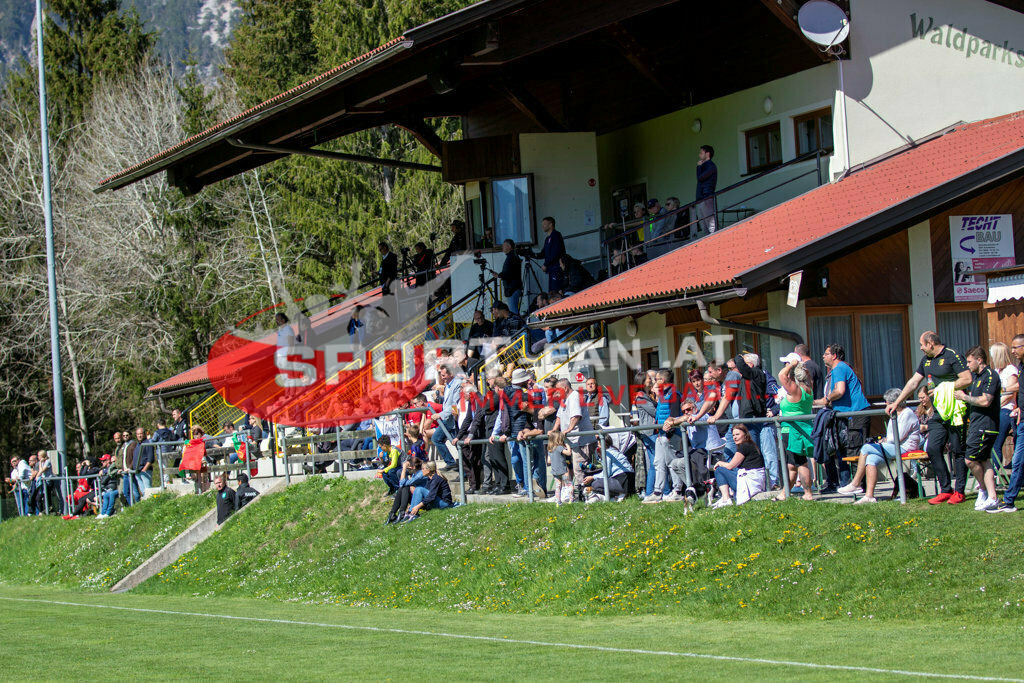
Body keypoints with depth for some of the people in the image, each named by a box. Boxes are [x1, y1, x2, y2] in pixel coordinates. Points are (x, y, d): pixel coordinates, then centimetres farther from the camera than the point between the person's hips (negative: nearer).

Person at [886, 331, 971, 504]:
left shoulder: (952, 356, -8)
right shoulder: (926, 360, 17)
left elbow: (967, 379, -15)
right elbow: (913, 382, 23)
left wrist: (943, 389, -12)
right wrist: (896, 403, 21)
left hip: (954, 412, -8)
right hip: (938, 412, 8)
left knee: (957, 451, -2)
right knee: (933, 449, 0)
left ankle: (959, 491, 3)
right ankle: (946, 489, 7)